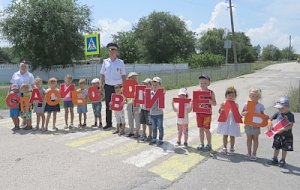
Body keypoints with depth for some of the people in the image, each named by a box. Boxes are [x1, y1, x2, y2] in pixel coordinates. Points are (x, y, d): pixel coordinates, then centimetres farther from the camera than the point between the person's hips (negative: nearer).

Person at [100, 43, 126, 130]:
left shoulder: (120, 62, 0)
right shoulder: (105, 61, 7)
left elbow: (123, 75, 2)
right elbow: (102, 74, 10)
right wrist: (100, 86, 3)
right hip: (108, 86, 3)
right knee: (108, 105, 8)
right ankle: (108, 123, 20)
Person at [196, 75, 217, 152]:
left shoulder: (211, 92, -4)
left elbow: (215, 103, -3)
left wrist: (210, 101, -23)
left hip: (207, 113, -3)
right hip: (199, 113, 3)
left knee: (206, 129, 0)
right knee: (201, 128, 10)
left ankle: (209, 145, 15)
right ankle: (202, 144, 22)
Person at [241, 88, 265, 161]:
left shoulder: (260, 105, 0)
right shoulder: (247, 104, -2)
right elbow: (242, 113, 0)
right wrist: (244, 113, -22)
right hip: (248, 124, 0)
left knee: (255, 138, 6)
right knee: (249, 138, 10)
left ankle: (253, 154, 14)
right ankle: (249, 153, 22)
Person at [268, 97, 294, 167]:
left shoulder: (290, 115, -13)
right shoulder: (278, 113, 0)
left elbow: (291, 125, -20)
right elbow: (270, 119, 9)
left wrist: (283, 129, -29)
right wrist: (270, 124, -11)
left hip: (286, 135, -4)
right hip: (278, 134, 4)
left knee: (284, 148, 8)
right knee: (276, 147, 13)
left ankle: (282, 160, 21)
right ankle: (275, 159, 26)